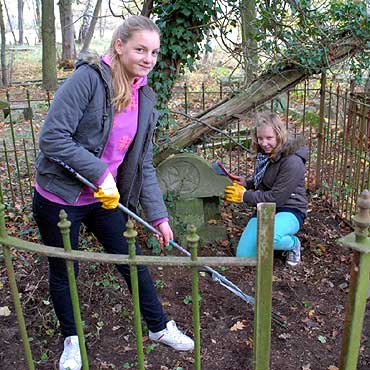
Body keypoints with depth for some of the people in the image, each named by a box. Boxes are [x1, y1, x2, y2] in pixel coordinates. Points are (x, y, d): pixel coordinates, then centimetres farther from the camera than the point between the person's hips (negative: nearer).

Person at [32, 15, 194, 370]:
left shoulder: (144, 98, 1)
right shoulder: (88, 77, -19)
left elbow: (143, 164, 4)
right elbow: (52, 138, -25)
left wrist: (158, 215, 1)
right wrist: (101, 173, -25)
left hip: (105, 198, 5)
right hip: (59, 198, -5)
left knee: (133, 262, 13)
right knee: (64, 272, 14)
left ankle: (159, 327, 36)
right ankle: (72, 340, 39)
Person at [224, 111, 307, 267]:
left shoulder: (292, 162, -22)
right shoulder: (265, 154, 3)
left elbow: (277, 198, -22)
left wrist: (244, 196, -16)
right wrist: (246, 183, -1)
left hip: (289, 210, -7)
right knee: (243, 255, -6)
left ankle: (293, 243, -4)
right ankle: (276, 234, 19)